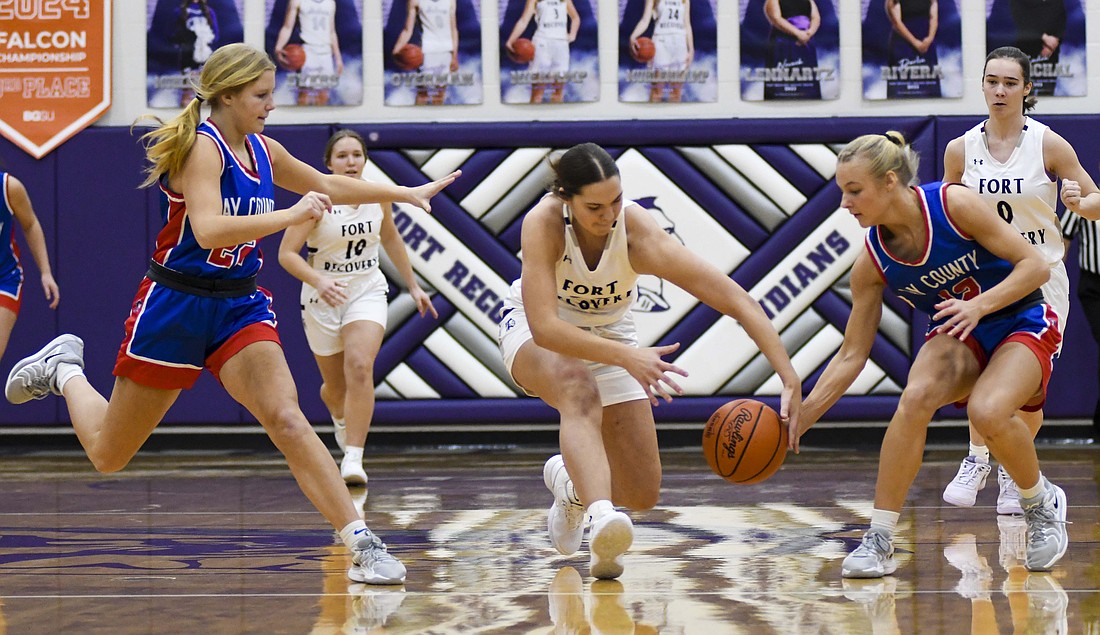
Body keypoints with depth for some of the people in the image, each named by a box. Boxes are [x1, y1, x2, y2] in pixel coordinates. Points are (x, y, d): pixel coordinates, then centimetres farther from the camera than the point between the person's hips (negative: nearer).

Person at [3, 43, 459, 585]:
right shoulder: (201, 147, -17)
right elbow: (208, 230, -32)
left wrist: (406, 193, 24)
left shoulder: (264, 151, 7)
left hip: (240, 306, 5)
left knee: (287, 421, -19)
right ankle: (65, 370, 39)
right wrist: (290, 215, -34)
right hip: (176, 304, -5)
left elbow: (327, 185, 24)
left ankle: (361, 545, -25)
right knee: (108, 455, 9)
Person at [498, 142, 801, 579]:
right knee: (580, 391, -39)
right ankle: (600, 513, -56)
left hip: (609, 336, 3)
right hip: (537, 334, -3)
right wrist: (627, 356, -54)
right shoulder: (543, 223, -33)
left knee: (643, 495, -1)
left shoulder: (639, 236, -31)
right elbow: (544, 326, -41)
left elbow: (739, 302, -35)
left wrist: (790, 381, -45)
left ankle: (570, 479, 31)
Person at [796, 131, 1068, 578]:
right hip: (958, 337, 4)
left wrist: (979, 305, -33)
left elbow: (1035, 266, -18)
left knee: (987, 412, -32)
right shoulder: (872, 262, -10)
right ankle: (879, 541, -23)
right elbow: (851, 356, -5)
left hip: (1022, 325, -3)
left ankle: (1043, 505, -1)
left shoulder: (954, 205, -22)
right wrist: (800, 418, -14)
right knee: (916, 396, -29)